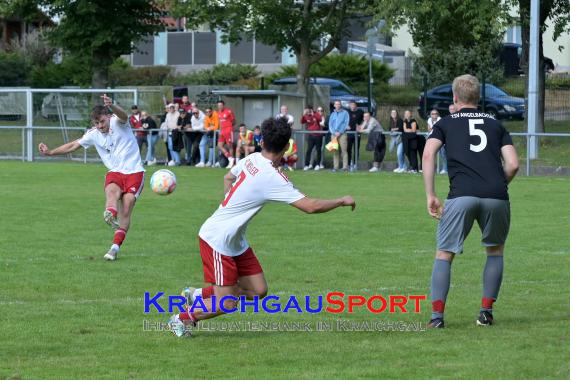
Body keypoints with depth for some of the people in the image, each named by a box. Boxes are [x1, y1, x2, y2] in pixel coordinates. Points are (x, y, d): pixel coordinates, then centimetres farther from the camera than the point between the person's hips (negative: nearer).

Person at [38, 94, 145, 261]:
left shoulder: (117, 122, -7)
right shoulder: (93, 134, 7)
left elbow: (123, 115, -31)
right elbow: (73, 145, 17)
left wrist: (111, 106, -53)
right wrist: (50, 152, 13)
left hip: (134, 172, -3)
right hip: (114, 172, 3)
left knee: (125, 211, -12)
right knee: (111, 191, -33)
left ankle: (115, 248, -9)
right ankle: (110, 215, -65)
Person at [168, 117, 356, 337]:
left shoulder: (251, 160, 0)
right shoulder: (273, 179, -25)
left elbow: (228, 178, 21)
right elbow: (310, 206, -25)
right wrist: (342, 201, -12)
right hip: (217, 240, -9)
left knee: (258, 291, 7)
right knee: (226, 305, -5)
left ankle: (198, 295, 21)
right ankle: (182, 318, 15)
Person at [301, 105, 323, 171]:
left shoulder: (316, 114, -3)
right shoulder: (306, 116, 4)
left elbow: (320, 120, -21)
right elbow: (302, 122, -7)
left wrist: (313, 115, -29)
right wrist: (303, 115, -19)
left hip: (318, 135, -2)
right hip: (311, 135, 2)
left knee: (318, 150, 4)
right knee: (308, 150, -5)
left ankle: (317, 165, 11)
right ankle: (307, 165, -4)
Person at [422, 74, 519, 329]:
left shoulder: (445, 124, 18)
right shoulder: (496, 125, 23)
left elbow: (428, 155, 1)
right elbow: (513, 164, 11)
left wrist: (430, 196, 2)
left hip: (462, 195, -2)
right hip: (496, 197, 2)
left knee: (444, 254, 9)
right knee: (495, 251, 23)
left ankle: (437, 314, -5)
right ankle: (486, 311, 16)